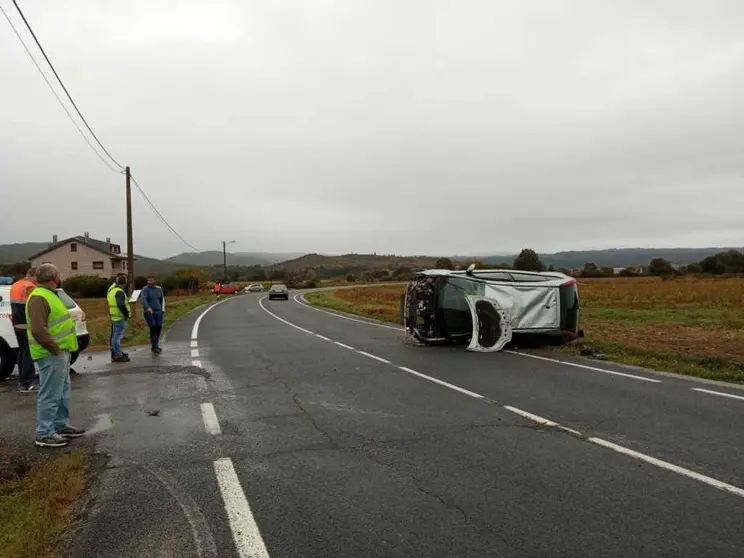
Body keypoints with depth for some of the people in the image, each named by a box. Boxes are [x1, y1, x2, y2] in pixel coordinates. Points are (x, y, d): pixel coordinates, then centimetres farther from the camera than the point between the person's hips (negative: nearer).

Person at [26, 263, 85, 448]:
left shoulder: (49, 294, 16)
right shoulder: (39, 298, -18)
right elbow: (38, 330, -28)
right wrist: (55, 348, -22)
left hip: (61, 353, 11)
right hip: (51, 356, -11)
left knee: (62, 392, 19)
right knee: (50, 395, -4)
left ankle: (61, 425, 30)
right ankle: (44, 434, 5)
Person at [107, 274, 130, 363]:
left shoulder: (111, 290, 12)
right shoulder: (119, 292, -20)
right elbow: (121, 305, -29)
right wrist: (127, 313, -18)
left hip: (114, 316, 10)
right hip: (120, 317, -10)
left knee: (115, 336, 18)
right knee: (118, 336, -5)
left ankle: (117, 352, 29)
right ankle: (118, 355, -1)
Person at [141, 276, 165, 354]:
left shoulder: (159, 289, 7)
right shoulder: (145, 289, -9)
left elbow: (162, 299, 20)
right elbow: (143, 299, -25)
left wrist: (162, 309, 11)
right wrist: (148, 308, -41)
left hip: (158, 312, 5)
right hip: (149, 312, -5)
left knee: (158, 328, 5)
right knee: (153, 328, -13)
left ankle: (155, 346, 19)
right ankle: (154, 347, -10)